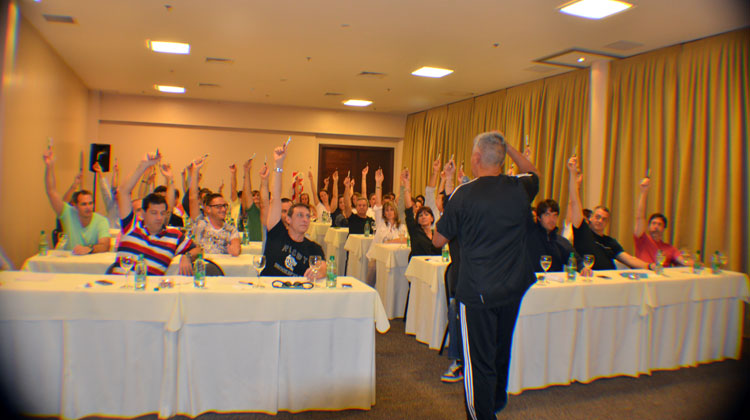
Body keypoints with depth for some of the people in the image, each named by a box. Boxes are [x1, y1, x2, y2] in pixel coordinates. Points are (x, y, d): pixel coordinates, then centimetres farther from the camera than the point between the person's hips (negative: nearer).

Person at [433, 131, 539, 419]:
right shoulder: (520, 189, -4)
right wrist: (507, 146, 17)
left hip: (477, 291, -5)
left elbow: (438, 241, -4)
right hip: (513, 288, 6)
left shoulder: (464, 194, -14)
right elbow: (533, 173, 23)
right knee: (501, 353, 25)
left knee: (479, 362, 5)